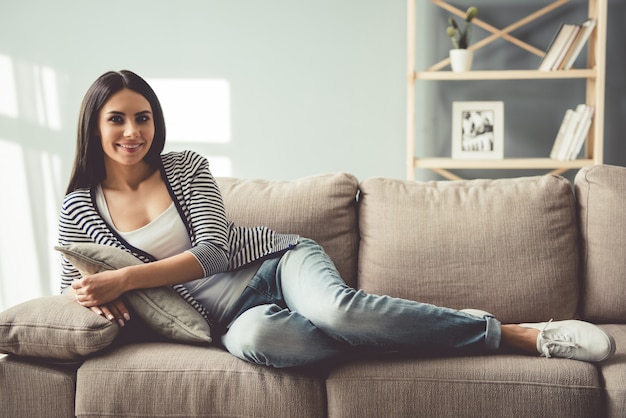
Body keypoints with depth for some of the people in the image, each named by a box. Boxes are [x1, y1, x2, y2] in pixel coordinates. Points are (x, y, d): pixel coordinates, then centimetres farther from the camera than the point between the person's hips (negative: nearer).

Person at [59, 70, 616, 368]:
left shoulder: (187, 167, 2)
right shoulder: (79, 206, 8)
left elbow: (213, 252, -6)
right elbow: (71, 285, 11)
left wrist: (127, 278, -15)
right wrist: (99, 296, -14)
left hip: (279, 262, 0)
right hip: (231, 313, 1)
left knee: (333, 306, -37)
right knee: (254, 337, -40)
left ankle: (526, 334, -27)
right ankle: (382, 332, -20)